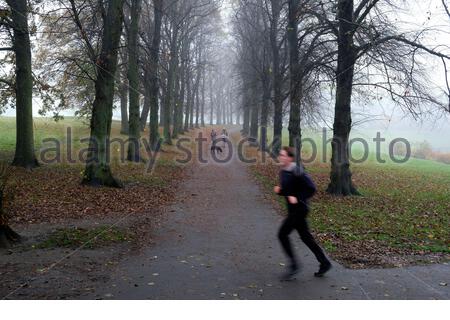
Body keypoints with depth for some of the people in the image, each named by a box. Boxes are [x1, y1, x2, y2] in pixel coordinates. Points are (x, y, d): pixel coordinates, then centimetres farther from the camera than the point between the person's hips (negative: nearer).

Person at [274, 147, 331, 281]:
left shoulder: (297, 172, -19)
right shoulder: (283, 171, 7)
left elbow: (311, 188, -18)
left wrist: (297, 198, -22)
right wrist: (279, 190, -1)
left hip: (299, 208, -9)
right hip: (293, 209, 9)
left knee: (282, 234, -8)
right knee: (305, 237, 14)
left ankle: (294, 266, 2)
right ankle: (324, 263, 25)